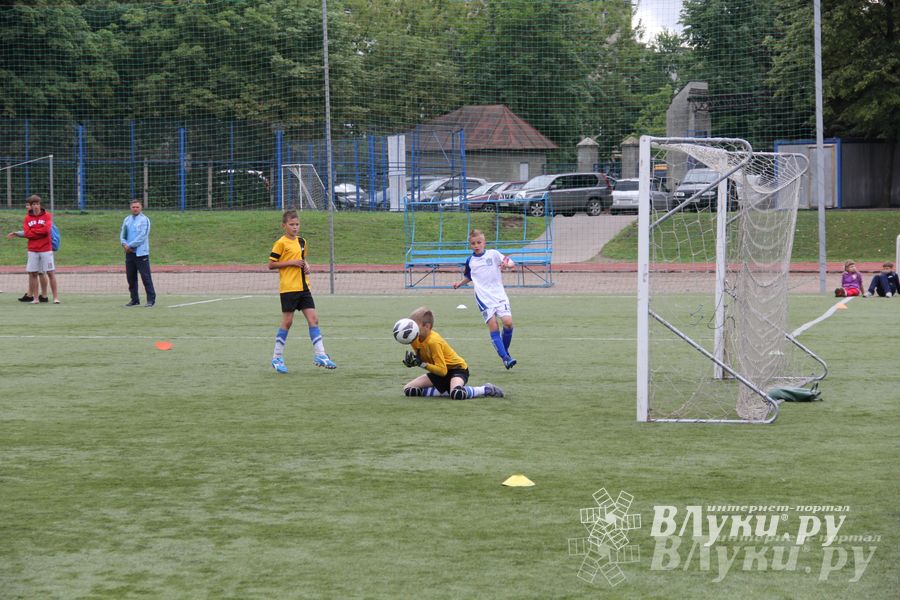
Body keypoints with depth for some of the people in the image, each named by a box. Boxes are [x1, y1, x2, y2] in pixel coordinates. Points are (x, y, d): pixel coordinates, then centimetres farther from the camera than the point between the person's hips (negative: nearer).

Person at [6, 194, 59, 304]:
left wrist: (33, 231, -6)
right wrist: (40, 232, -9)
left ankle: (56, 297, -1)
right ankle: (35, 298, 8)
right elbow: (27, 233, -4)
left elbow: (46, 229, -16)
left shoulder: (47, 216, -1)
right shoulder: (28, 218, 7)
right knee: (33, 273, 2)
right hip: (33, 250, 3)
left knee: (50, 273, -4)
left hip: (46, 249, -3)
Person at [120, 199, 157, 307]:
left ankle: (151, 299, -6)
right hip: (129, 253, 6)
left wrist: (130, 245, -12)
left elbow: (142, 236, -13)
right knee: (131, 277, 8)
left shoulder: (144, 220, -4)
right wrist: (124, 244, -6)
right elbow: (122, 234, 14)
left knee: (146, 277, -8)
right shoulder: (127, 220, 14)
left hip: (141, 253, -6)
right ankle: (135, 300, 17)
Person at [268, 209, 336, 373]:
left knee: (313, 319, 0)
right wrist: (291, 263, -16)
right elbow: (271, 264, -9)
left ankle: (320, 355, 1)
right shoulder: (281, 243, -8)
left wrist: (306, 266, 6)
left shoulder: (302, 241, 13)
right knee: (287, 321, -2)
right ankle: (277, 358, 10)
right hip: (288, 287, -6)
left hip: (303, 286, 6)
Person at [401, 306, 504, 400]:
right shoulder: (415, 339, -5)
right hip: (440, 371, 8)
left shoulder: (433, 341, -27)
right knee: (408, 389, -6)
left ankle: (486, 389, -12)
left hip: (457, 368, -8)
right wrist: (411, 360, -19)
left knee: (457, 395, -40)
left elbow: (442, 371, -28)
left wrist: (422, 364, -29)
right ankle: (445, 391, 1)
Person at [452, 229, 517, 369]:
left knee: (508, 322, -15)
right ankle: (505, 358, -12)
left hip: (499, 295, -1)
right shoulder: (470, 261, 12)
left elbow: (512, 263, 1)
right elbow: (468, 277, 30)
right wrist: (460, 283, 12)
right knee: (493, 327, -12)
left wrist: (507, 264, -20)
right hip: (484, 298, 1)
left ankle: (505, 351, 8)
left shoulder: (493, 254, 4)